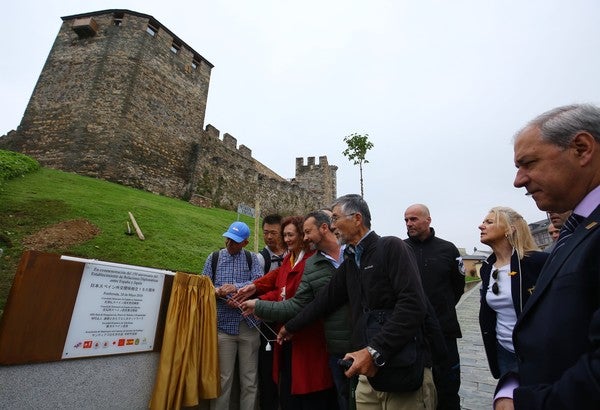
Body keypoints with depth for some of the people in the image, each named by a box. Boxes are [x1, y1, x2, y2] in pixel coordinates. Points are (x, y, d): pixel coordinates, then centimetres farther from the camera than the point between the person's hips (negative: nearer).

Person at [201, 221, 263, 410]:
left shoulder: (252, 258, 4)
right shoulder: (214, 257, 6)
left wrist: (236, 287, -22)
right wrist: (215, 291, -16)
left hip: (249, 325, 0)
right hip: (223, 325, 0)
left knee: (249, 379, 11)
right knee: (223, 378, 9)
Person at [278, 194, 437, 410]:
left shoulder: (391, 247, -12)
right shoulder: (349, 263, 12)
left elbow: (413, 305, -22)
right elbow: (325, 299, 18)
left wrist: (375, 351, -26)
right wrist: (291, 327, 25)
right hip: (368, 370, 7)